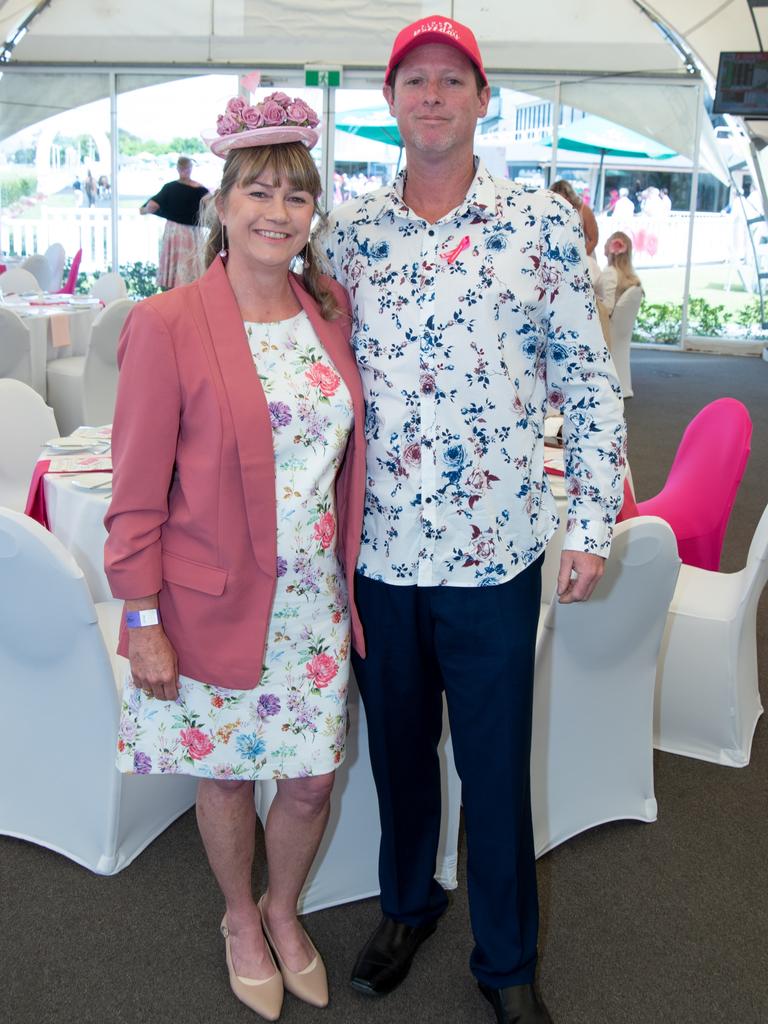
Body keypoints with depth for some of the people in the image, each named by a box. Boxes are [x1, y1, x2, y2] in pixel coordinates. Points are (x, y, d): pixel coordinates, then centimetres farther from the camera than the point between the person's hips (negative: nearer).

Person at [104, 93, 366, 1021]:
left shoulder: (330, 311, 4)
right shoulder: (166, 325, -12)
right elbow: (137, 490, -10)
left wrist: (351, 573, 9)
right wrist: (142, 617, -10)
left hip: (313, 604, 4)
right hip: (213, 605, -4)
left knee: (311, 781, 13)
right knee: (227, 776, 13)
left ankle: (283, 911, 42)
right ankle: (241, 920, 42)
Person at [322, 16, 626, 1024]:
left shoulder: (542, 223, -3)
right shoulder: (349, 230, 4)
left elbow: (589, 381, -1)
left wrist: (592, 523, -5)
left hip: (494, 552, -2)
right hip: (376, 547, 3)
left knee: (496, 762, 9)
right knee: (397, 743, 19)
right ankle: (407, 901, 44)